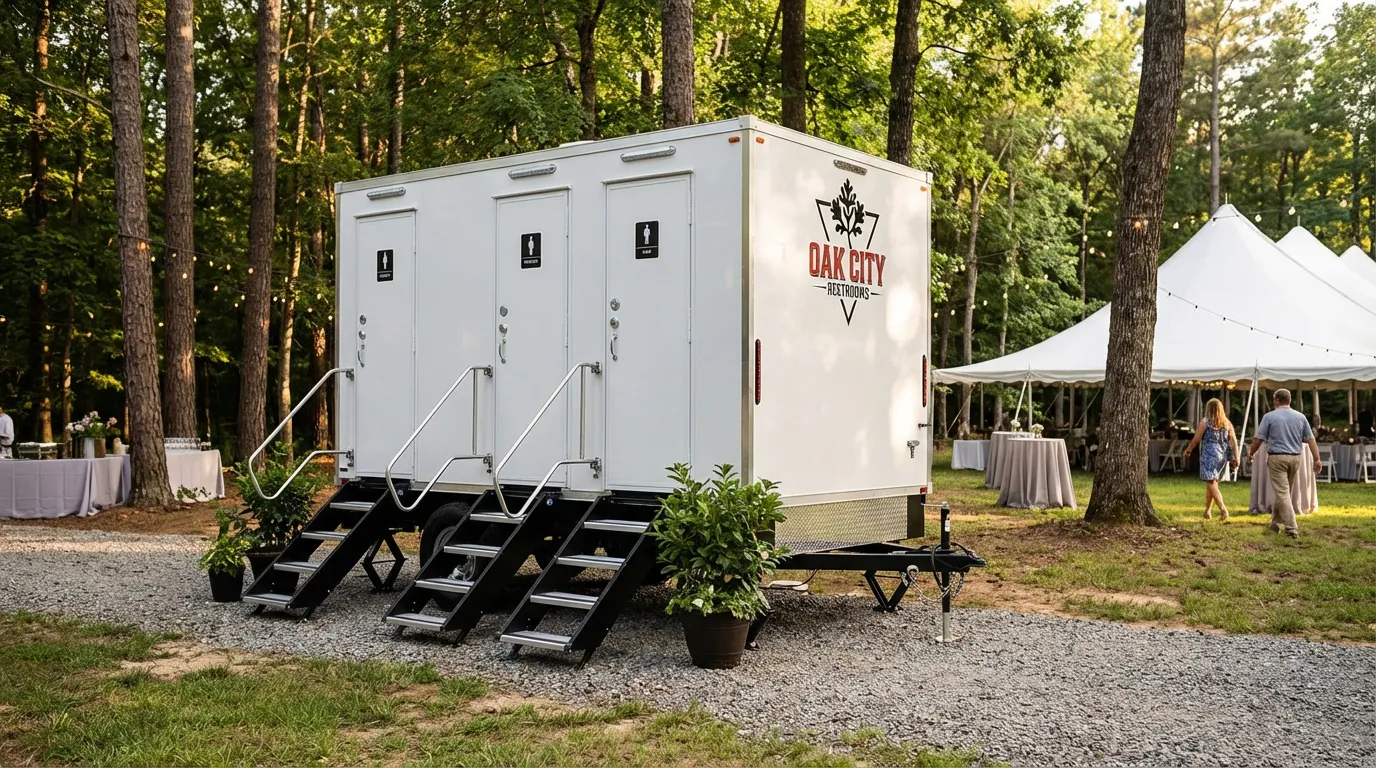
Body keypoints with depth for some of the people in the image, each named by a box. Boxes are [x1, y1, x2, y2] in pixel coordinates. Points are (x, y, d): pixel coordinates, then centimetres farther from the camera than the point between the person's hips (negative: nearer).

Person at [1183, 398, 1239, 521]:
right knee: (1211, 483, 17)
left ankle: (1223, 508, -24)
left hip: (1209, 456, -6)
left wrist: (1188, 450, 12)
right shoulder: (1227, 423, 9)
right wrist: (1235, 458, 4)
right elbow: (1233, 442, 4)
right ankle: (1208, 511, 23)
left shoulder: (1205, 422, -5)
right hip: (1222, 457, 6)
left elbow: (1196, 440, -3)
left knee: (1212, 484, -7)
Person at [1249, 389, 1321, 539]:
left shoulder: (1269, 417, -6)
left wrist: (1251, 453, 12)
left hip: (1277, 458, -5)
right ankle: (1275, 522, 28)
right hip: (1295, 458, 5)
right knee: (1284, 491, 18)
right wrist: (1317, 459, 6)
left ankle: (1291, 529, -11)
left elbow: (1258, 439, -5)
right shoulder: (1300, 417, 6)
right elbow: (1310, 439, 4)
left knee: (1282, 493, -4)